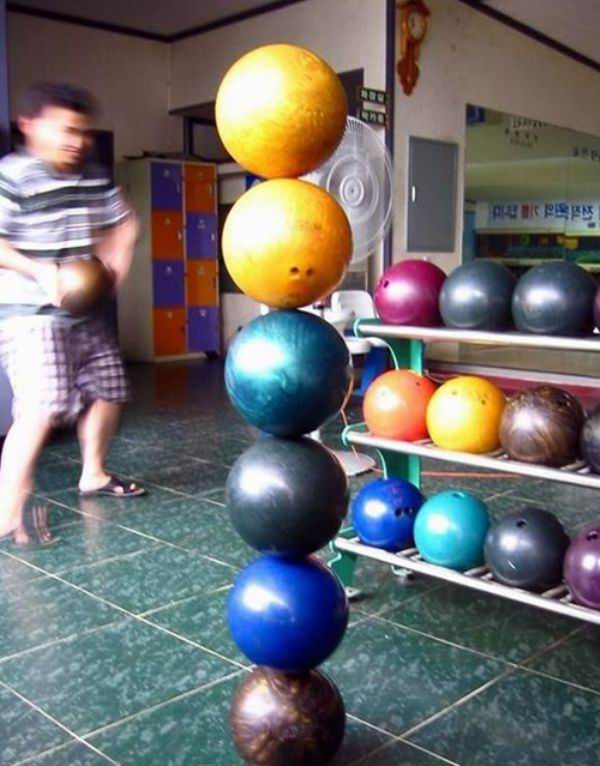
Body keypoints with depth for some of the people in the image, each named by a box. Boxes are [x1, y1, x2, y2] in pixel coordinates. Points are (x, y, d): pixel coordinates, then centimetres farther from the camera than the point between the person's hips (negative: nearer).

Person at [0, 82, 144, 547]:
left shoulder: (95, 178, 9)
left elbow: (124, 223, 21)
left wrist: (116, 255, 2)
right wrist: (40, 271, -28)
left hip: (86, 313, 8)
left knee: (108, 391, 14)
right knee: (42, 407, -21)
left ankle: (93, 474, 35)